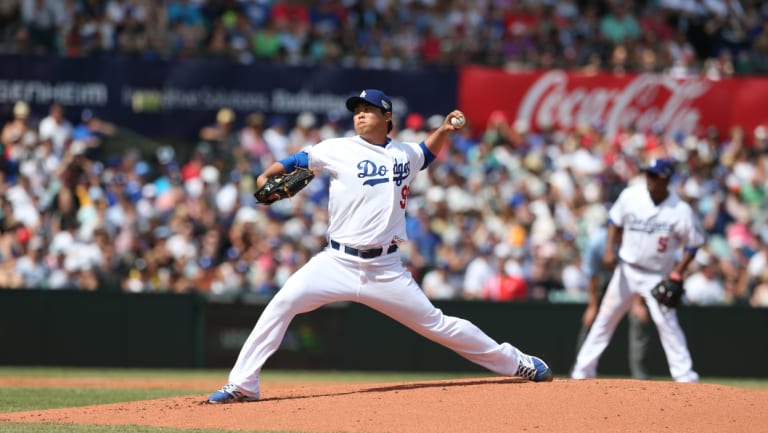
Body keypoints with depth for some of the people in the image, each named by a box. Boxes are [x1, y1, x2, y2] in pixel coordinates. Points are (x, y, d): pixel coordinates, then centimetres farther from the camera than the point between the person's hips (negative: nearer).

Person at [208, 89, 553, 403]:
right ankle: (242, 385, -15)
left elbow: (426, 153, 31)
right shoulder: (339, 150, 0)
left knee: (435, 323, 4)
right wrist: (267, 176, -20)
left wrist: (444, 130, 13)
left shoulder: (404, 154, 9)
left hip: (385, 270, 1)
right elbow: (294, 162, 0)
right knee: (282, 303, -20)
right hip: (337, 263, -1)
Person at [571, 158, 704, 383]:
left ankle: (685, 377, -4)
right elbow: (615, 221, 7)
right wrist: (609, 250, -8)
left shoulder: (680, 211, -17)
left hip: (658, 275, -3)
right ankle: (583, 370, 18)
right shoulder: (630, 195, -9)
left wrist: (677, 274, -15)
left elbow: (693, 244, -6)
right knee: (606, 317, 9)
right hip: (627, 269, 3)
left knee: (666, 321, -11)